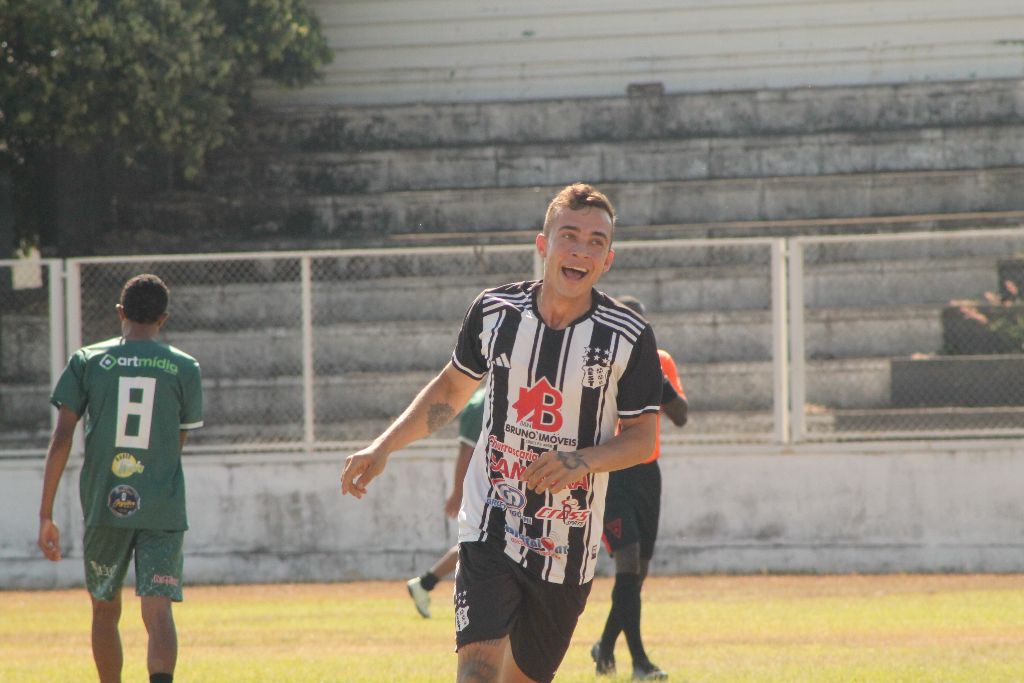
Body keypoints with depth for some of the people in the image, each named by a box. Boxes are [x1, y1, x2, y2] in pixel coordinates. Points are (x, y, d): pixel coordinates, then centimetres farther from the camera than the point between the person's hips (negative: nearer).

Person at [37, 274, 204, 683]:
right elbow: (178, 444, 12)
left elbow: (61, 439, -3)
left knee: (105, 611, 17)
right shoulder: (184, 369, 4)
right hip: (163, 510, -1)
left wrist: (46, 515, -2)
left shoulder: (87, 362, 3)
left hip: (104, 509, 1)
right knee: (158, 610, -8)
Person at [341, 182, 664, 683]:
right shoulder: (494, 311, -1)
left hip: (568, 546, 1)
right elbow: (453, 387, 16)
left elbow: (642, 436, 0)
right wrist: (383, 448, 8)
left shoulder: (628, 337, -6)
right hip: (490, 525, -1)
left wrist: (583, 460, -19)